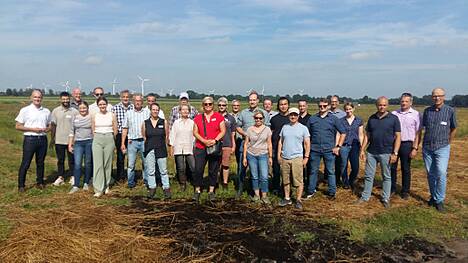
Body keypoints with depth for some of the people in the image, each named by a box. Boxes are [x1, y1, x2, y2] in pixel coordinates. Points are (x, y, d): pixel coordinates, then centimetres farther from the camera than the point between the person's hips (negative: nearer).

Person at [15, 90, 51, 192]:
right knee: (25, 163, -1)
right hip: (30, 139, -4)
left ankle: (40, 182, 23)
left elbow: (50, 125, 18)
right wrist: (32, 129, -14)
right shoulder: (25, 110, -2)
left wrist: (47, 129, -6)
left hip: (43, 139, 4)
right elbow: (18, 126, -3)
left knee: (40, 162, 12)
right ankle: (21, 185, 8)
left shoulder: (46, 111, 10)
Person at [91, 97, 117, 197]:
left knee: (108, 164, 5)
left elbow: (115, 130, 8)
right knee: (98, 164, -5)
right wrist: (97, 139, 12)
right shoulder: (94, 116, 6)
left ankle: (106, 186, 20)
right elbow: (93, 131, 13)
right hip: (97, 140, 0)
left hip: (109, 140, 0)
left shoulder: (112, 115, 2)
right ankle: (98, 189, -3)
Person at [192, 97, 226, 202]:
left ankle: (211, 192, 17)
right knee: (198, 170, -2)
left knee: (213, 171, 5)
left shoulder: (219, 117, 4)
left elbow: (223, 131, 1)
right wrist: (204, 141, -11)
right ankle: (197, 191, 11)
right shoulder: (198, 118, 8)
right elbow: (195, 132, 4)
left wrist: (215, 140, -14)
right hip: (200, 148, 1)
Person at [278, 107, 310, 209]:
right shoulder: (285, 127, 11)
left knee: (298, 181, -3)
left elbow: (307, 144, 1)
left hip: (297, 158, -3)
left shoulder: (303, 128, 1)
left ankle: (298, 200, 8)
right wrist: (279, 155, 10)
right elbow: (280, 142, 15)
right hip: (284, 158, 4)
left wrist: (306, 157, -5)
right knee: (286, 180, 11)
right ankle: (287, 198, 22)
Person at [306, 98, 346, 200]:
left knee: (331, 172, 5)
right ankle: (311, 191, 19)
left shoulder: (334, 118, 3)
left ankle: (332, 192, 16)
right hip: (314, 149, 1)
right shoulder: (312, 118, 8)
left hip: (329, 150, -1)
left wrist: (338, 146, -1)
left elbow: (343, 133, 5)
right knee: (313, 171, 8)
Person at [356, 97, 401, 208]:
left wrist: (395, 153, -11)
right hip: (371, 152, 3)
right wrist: (362, 149, 5)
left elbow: (397, 137, -5)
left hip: (386, 153, -3)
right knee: (368, 176, 8)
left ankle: (385, 198, 21)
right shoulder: (372, 118, 7)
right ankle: (365, 197, 18)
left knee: (386, 177, 9)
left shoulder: (393, 118, -4)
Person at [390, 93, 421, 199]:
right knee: (392, 167, 8)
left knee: (406, 169, 7)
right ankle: (392, 188, 22)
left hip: (407, 144, -2)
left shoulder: (416, 114, -1)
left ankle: (405, 191, 19)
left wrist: (415, 148, -9)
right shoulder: (394, 113, 6)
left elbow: (418, 133, -2)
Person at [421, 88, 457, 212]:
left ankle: (439, 200, 2)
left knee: (441, 174, -11)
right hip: (427, 147, 3)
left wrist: (447, 143, 12)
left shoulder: (450, 111, -3)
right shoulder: (427, 110, 4)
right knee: (430, 174, 10)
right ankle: (433, 196, 24)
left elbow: (453, 129, 8)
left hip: (442, 148, -3)